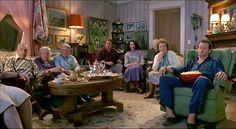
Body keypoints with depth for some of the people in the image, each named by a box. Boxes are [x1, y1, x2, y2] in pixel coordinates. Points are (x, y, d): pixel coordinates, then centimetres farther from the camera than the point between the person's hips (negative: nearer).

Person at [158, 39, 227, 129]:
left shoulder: (215, 62, 26)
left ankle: (191, 118, -40)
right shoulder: (192, 62, 36)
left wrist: (223, 74, -19)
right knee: (164, 79, -20)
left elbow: (221, 74, 8)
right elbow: (181, 70, 21)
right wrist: (167, 68, 2)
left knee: (201, 79, -43)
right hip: (187, 81, 4)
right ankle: (170, 114, -27)